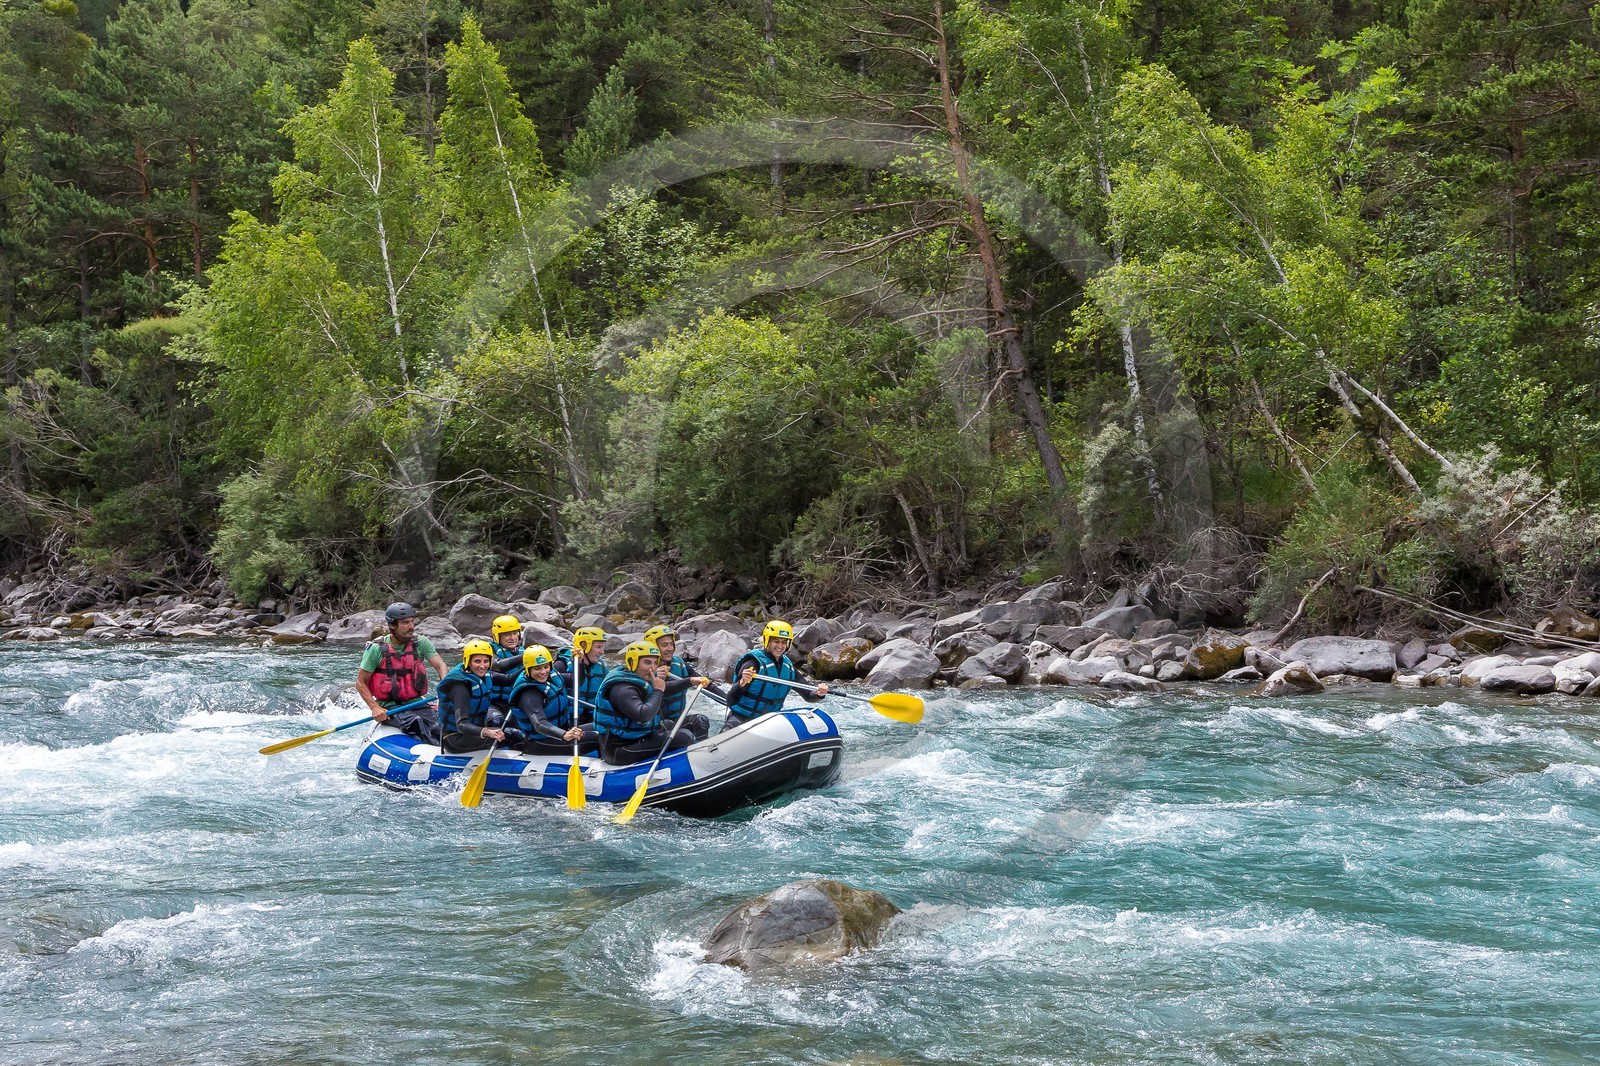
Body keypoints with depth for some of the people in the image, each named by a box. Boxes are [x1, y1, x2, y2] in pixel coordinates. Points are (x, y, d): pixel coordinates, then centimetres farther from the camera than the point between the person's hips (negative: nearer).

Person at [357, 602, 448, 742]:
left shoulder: (421, 643, 6)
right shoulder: (377, 649, -4)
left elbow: (439, 665, -6)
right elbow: (360, 683, 0)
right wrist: (375, 708, -15)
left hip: (416, 704, 4)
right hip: (389, 709, -4)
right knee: (415, 722, -35)